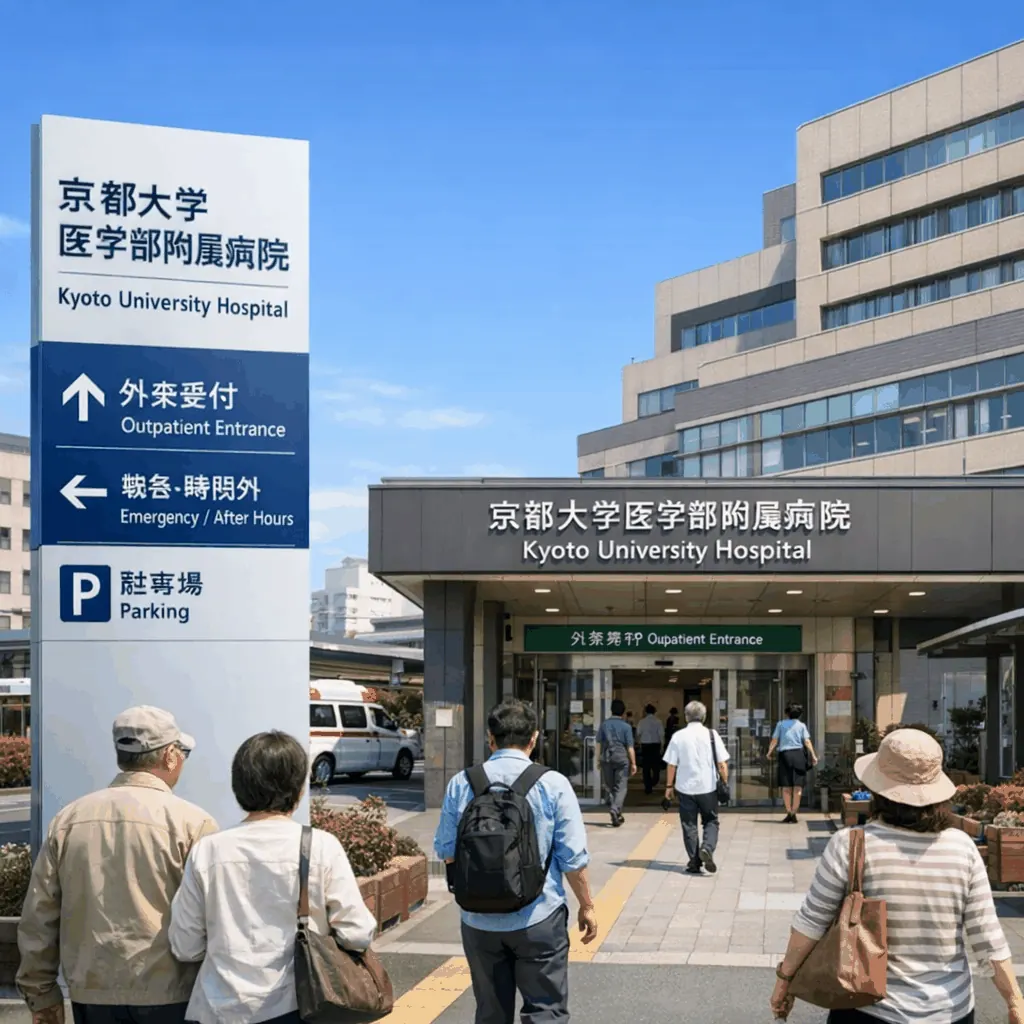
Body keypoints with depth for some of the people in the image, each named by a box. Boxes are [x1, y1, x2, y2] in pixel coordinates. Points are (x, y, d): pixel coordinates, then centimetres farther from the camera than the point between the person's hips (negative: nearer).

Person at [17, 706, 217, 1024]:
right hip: (167, 995, -4)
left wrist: (41, 992, 16)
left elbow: (39, 915, 7)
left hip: (91, 993, 4)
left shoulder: (68, 820, 5)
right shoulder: (191, 823, -8)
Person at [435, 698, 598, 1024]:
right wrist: (587, 906, 7)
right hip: (538, 921, -3)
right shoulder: (553, 784, -9)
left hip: (479, 920, 3)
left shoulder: (461, 783, -3)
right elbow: (573, 857, -7)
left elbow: (446, 851, 6)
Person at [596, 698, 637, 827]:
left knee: (610, 787, 12)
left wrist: (599, 759, 13)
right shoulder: (626, 726, -5)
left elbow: (599, 743, 5)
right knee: (621, 787, 2)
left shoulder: (604, 724, 3)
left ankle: (617, 815, 17)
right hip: (621, 758, -3)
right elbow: (630, 747, -5)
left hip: (606, 758, 3)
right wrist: (633, 763, 0)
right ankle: (615, 810, -18)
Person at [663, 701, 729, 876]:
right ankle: (707, 848, -12)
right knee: (711, 821, 13)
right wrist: (725, 782, 8)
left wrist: (669, 785, 10)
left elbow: (672, 764, -1)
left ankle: (694, 861, 8)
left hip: (685, 787, 0)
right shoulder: (712, 735, -3)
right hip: (708, 787, 0)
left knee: (689, 824, 9)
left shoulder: (678, 736, -3)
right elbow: (722, 763, -4)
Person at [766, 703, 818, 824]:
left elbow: (775, 740, 3)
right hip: (799, 754, 0)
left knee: (786, 787, 4)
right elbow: (807, 741, 0)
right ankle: (793, 814, -4)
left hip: (784, 755, 0)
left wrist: (769, 752, 16)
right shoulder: (801, 725, 11)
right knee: (797, 787, 1)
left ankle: (789, 813, -4)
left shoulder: (781, 724, 9)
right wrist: (813, 756, 1)